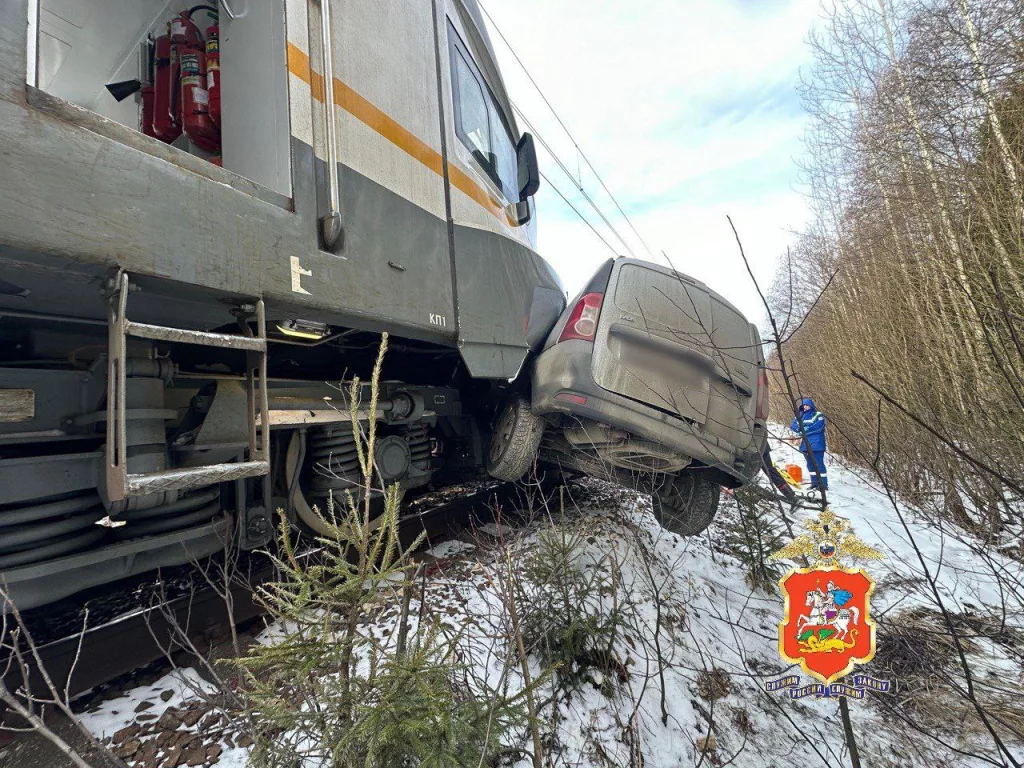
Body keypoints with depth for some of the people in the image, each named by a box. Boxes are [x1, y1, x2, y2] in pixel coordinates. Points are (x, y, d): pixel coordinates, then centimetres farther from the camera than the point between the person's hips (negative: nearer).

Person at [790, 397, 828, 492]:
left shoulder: (818, 415, 0)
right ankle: (814, 483, 21)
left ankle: (824, 484, -5)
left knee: (818, 464, -9)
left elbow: (817, 427, -15)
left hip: (816, 444, -6)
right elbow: (793, 426, 6)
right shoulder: (801, 416, 16)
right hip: (805, 444, 7)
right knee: (810, 464, 12)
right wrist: (801, 429, -14)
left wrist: (804, 430, -11)